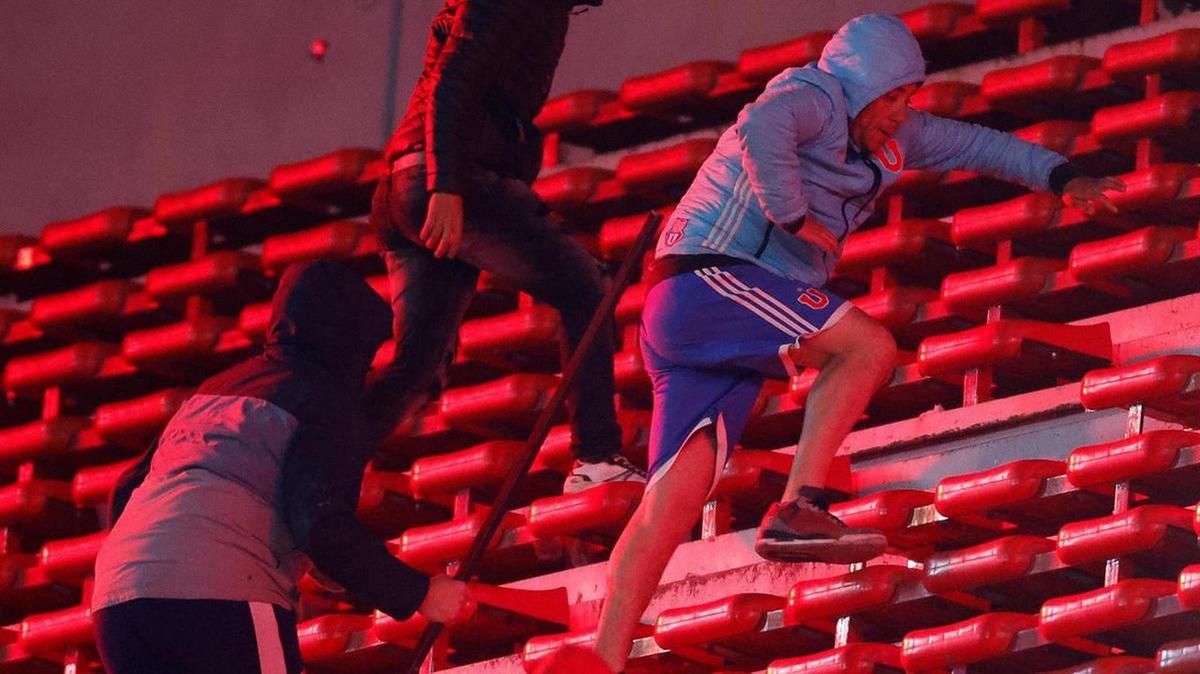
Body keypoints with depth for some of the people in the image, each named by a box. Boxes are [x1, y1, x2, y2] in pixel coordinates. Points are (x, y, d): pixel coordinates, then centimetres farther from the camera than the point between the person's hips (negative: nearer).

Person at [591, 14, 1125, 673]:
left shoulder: (887, 134, 20)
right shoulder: (812, 97, -8)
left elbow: (970, 144, 30)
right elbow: (761, 129, -30)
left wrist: (1061, 177, 22)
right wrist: (795, 216, -23)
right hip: (710, 279, -9)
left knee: (673, 501, -3)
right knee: (868, 344, -19)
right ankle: (798, 509, -23)